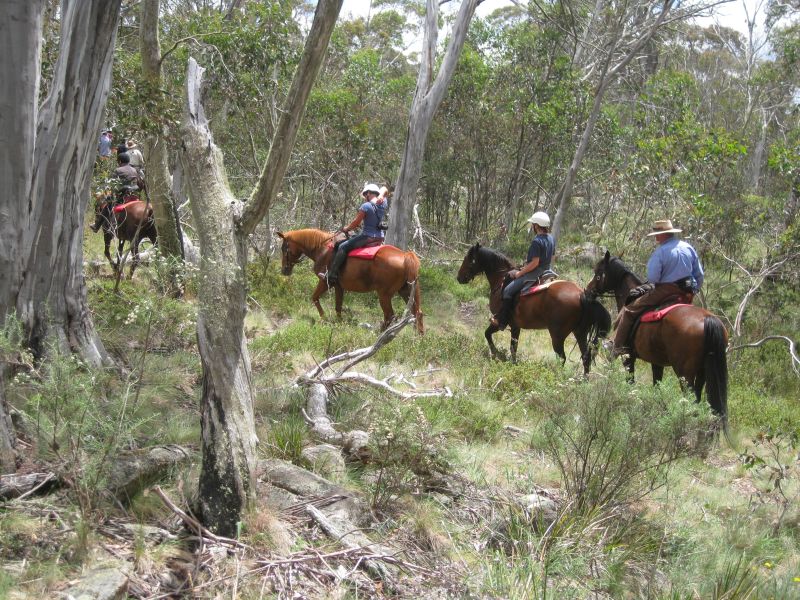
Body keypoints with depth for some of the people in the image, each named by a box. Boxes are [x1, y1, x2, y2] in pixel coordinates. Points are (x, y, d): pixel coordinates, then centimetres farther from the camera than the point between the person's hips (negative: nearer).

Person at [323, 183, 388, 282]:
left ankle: (332, 275, -10)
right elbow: (385, 190, 26)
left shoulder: (365, 206, -13)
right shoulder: (383, 203, 6)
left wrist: (346, 229, 9)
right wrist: (381, 196, 5)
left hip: (367, 237, -8)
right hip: (380, 238, 8)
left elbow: (356, 223, -9)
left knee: (343, 247, -4)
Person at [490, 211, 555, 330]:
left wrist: (519, 273, -15)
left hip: (534, 273, -11)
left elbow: (534, 263, -25)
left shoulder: (537, 241, -23)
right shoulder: (551, 239, 6)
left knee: (508, 291, -8)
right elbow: (551, 257, 17)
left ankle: (501, 321, -6)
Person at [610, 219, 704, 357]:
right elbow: (699, 275, 14)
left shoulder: (660, 251, -12)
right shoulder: (688, 248, 10)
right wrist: (694, 291, 24)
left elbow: (652, 278, -15)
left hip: (665, 291, -7)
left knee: (629, 310, 1)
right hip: (686, 294, 7)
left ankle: (618, 345, -2)